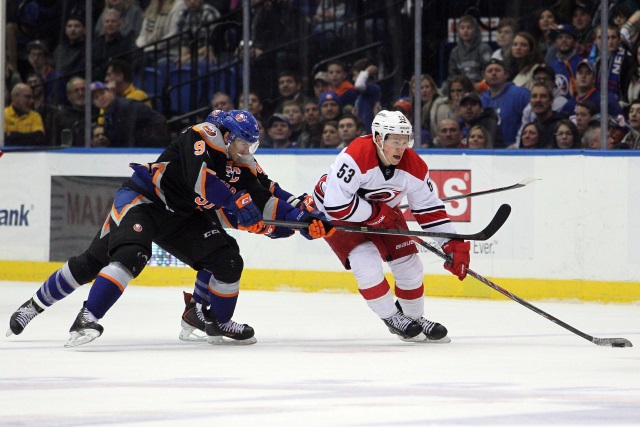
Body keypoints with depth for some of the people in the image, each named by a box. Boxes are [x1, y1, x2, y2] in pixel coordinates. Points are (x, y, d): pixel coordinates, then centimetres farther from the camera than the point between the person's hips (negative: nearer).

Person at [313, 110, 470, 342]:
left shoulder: (414, 166, -18)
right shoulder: (355, 157, -37)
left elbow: (430, 208, -7)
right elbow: (337, 205, -39)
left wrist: (453, 246, -13)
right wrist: (375, 213, -27)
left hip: (382, 211, 6)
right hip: (335, 213, -6)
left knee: (409, 264, 1)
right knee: (367, 262, -22)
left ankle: (414, 318, 25)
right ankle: (392, 318, -1)